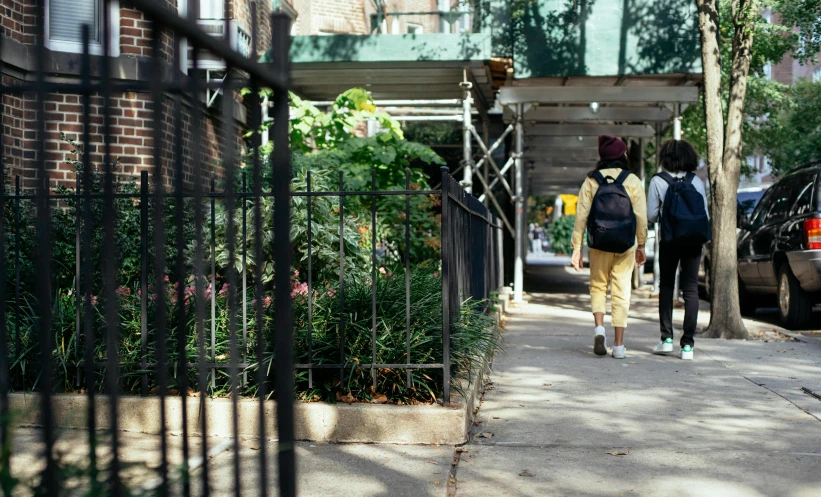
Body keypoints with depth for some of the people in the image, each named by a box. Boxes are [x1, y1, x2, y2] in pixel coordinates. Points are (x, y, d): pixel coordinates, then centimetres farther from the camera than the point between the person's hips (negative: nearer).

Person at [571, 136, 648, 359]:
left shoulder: (591, 181, -1)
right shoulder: (633, 181, -1)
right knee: (622, 291, 5)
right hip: (625, 246, 0)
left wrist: (576, 248, 0)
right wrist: (641, 246, 10)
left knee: (598, 286, 17)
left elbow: (581, 216, -3)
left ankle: (599, 327, -7)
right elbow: (641, 217, 0)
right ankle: (619, 345, 4)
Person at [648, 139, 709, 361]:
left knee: (666, 286, 13)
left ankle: (667, 338, 7)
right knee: (691, 289, 3)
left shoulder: (658, 181, -4)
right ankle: (687, 344, -1)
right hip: (694, 242, 2)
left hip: (669, 241, -2)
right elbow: (705, 214, 2)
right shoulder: (697, 181, 2)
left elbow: (651, 215, -6)